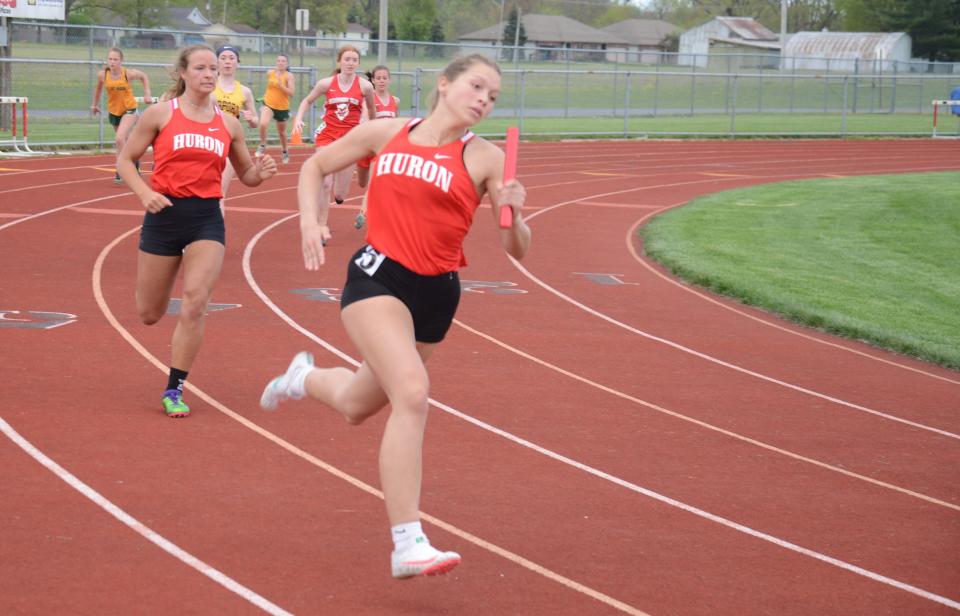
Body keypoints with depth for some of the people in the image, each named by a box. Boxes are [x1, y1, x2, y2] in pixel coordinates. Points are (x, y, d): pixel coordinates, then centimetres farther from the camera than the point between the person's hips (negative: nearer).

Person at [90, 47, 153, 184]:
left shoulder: (129, 74, -20)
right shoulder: (103, 75, -14)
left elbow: (144, 77, 0)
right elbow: (98, 87, 8)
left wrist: (147, 94, -6)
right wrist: (95, 104, 17)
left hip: (129, 109, -4)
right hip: (113, 111, 4)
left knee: (120, 139, -23)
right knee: (125, 141, 21)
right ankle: (135, 161, 48)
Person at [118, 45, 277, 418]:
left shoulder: (228, 125, 7)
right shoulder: (160, 115, -1)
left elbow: (245, 176, 17)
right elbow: (126, 160, 3)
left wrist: (261, 173, -7)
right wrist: (144, 193, -15)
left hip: (207, 219, 1)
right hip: (164, 215, -1)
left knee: (194, 305, -14)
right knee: (149, 315, 7)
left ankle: (174, 391, -1)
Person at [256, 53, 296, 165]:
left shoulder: (289, 76, -11)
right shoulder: (270, 73, -1)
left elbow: (291, 93, -20)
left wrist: (281, 85, -30)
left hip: (282, 107, -1)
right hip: (268, 104, 1)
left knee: (282, 132, 16)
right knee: (263, 124, -27)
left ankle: (284, 152, 42)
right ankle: (262, 146, -3)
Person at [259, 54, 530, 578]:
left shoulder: (486, 159, 0)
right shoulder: (387, 132, 4)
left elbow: (516, 250, -3)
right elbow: (316, 167, 17)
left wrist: (513, 216, -24)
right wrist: (311, 221, 1)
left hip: (434, 296, 3)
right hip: (376, 277, -2)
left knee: (357, 407, 17)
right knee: (412, 392, -26)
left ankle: (304, 378, 54)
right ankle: (408, 545, -25)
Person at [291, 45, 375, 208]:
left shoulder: (364, 86, -3)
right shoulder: (326, 83, -2)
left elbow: (371, 109, 15)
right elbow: (307, 101, 15)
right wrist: (298, 118, -2)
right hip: (327, 135, -1)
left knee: (339, 196, 3)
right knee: (324, 184, -21)